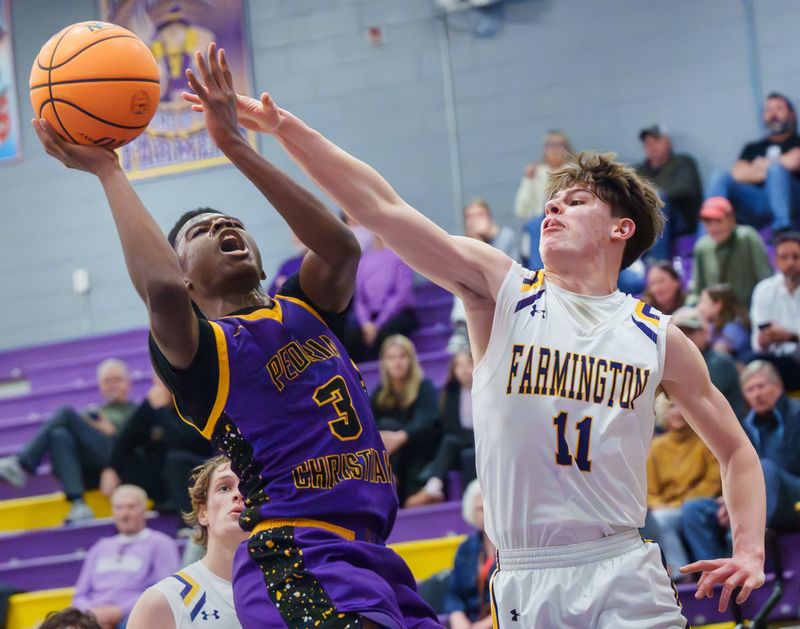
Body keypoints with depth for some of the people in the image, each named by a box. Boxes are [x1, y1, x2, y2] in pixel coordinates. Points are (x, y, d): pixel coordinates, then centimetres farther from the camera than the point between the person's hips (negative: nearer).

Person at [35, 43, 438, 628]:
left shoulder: (304, 311, 20)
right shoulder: (198, 349, 2)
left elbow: (342, 246, 0)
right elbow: (161, 287, -20)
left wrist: (237, 146, 3)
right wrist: (108, 170, -8)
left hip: (370, 553, 7)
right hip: (292, 557, -7)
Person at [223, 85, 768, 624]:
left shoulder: (659, 338, 8)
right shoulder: (502, 292, 4)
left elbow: (736, 449, 18)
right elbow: (382, 209, -6)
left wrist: (750, 552, 3)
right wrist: (286, 127, -14)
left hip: (626, 581, 1)